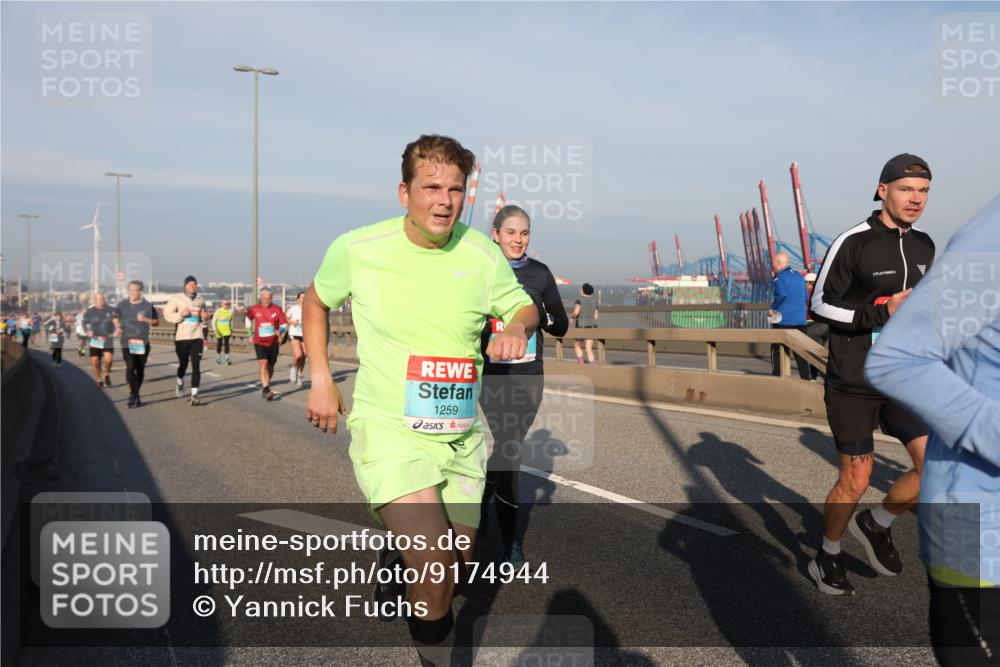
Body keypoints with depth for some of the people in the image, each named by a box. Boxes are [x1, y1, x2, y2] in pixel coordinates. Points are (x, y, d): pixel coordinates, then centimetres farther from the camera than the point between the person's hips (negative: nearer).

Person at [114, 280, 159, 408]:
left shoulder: (147, 305, 0)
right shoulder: (123, 304, 5)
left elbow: (156, 321, 5)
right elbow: (116, 317, 20)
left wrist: (145, 319, -12)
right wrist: (118, 325, -1)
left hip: (143, 342, 0)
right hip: (127, 342, 0)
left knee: (140, 369, 8)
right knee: (130, 367, -15)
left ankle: (134, 394, 23)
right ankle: (134, 395, -11)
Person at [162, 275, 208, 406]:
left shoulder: (200, 299, 9)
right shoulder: (177, 298, -2)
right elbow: (167, 314, -4)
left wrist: (205, 316, 0)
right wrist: (181, 314, -20)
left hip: (196, 337, 1)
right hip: (181, 337, -1)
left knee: (196, 366, -10)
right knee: (183, 364, 13)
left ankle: (194, 395, -11)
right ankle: (180, 383, 45)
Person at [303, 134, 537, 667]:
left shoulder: (482, 253, -3)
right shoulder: (357, 248, -8)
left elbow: (525, 306, 12)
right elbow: (316, 301, 11)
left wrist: (516, 327, -12)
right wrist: (320, 378, 4)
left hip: (461, 436, 4)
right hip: (387, 429, -4)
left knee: (456, 565, 17)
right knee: (437, 571, -20)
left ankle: (398, 553, 50)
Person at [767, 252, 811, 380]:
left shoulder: (780, 278, -9)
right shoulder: (799, 276, 13)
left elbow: (781, 296, -22)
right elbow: (805, 296, 16)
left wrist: (771, 309, -10)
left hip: (783, 320, -6)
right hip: (800, 320, 6)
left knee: (777, 350, 3)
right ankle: (805, 378, 7)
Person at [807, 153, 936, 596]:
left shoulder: (924, 246, 8)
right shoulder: (852, 243, -13)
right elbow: (820, 304, -12)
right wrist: (883, 312, -21)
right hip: (852, 382, -6)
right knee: (855, 481, 2)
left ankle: (876, 525, 22)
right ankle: (827, 559, 26)